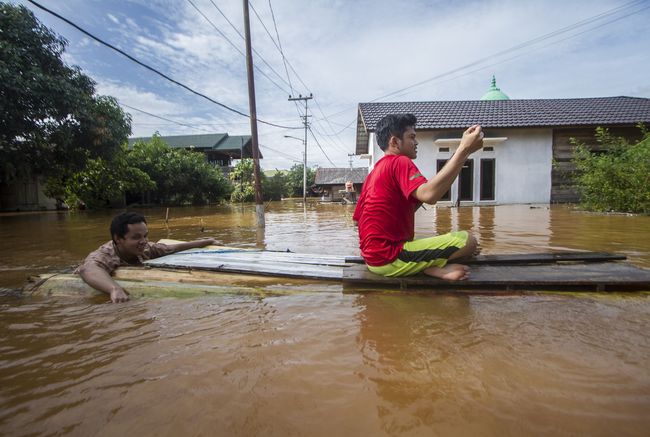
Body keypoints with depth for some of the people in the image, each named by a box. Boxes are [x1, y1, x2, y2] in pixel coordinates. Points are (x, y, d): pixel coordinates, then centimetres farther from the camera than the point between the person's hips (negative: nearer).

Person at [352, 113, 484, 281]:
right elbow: (429, 195, -30)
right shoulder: (400, 162, -11)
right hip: (389, 258, -10)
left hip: (374, 257, 10)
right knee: (467, 240, -9)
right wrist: (464, 150, -27)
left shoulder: (375, 171, 18)